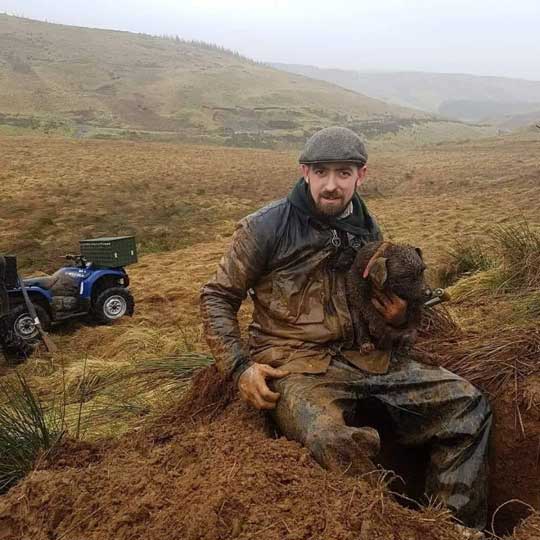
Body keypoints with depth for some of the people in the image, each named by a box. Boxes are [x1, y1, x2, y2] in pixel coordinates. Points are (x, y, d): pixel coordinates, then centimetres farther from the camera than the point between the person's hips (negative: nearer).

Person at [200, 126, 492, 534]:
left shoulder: (367, 230, 12)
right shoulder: (267, 227, -5)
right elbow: (217, 298, 1)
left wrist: (398, 316, 1)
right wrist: (239, 367, -11)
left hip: (362, 358, 6)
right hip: (292, 364, -5)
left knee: (466, 403, -4)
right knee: (336, 443, -37)